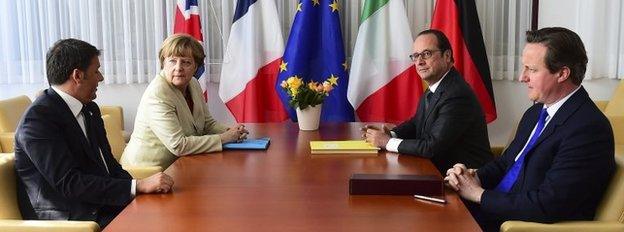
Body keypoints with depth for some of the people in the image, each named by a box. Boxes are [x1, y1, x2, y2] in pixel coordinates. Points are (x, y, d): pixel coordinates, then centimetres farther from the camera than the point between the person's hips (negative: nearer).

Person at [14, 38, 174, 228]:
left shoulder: (90, 109, 12)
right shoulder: (38, 119, -14)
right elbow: (70, 183, -21)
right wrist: (138, 186, -25)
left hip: (103, 206, 8)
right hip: (68, 218, -8)